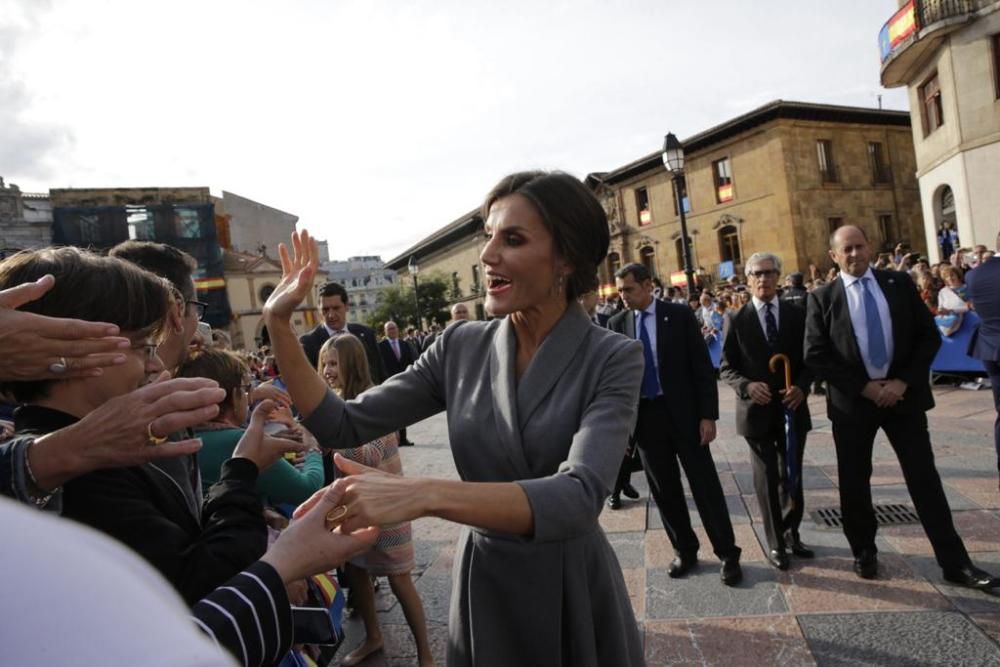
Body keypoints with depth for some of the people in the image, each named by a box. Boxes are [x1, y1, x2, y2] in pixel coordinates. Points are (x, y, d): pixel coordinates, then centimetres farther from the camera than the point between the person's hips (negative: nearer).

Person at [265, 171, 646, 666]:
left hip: (574, 594, -2)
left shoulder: (613, 359, -16)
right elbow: (344, 427, -4)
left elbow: (578, 497, -31)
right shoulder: (460, 347, -6)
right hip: (481, 586, 3)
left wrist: (424, 495, -42)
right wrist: (279, 327, -13)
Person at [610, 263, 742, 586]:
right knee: (663, 489, 12)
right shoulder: (617, 324, 2)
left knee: (705, 485, 5)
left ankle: (728, 553, 21)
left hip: (683, 412, -2)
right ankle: (685, 550, 29)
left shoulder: (680, 315, -4)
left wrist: (708, 414, -10)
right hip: (644, 415, 3)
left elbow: (702, 367, -4)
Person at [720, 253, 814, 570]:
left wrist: (801, 386, -15)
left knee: (792, 476, 14)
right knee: (767, 480, 7)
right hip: (756, 410, -2)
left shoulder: (798, 314, 2)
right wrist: (747, 386, -20)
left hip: (792, 407, 2)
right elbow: (726, 367, -1)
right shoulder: (737, 320, -2)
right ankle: (775, 543, 22)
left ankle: (791, 533, 34)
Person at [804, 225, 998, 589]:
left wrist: (903, 382, -10)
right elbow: (815, 356, -6)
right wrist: (864, 387, -12)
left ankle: (955, 562, 16)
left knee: (924, 478, 5)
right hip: (852, 400, -1)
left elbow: (929, 336, 2)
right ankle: (864, 552, 27)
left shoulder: (900, 283, 4)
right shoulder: (822, 298, -2)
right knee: (854, 481, 9)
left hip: (903, 393, 1)